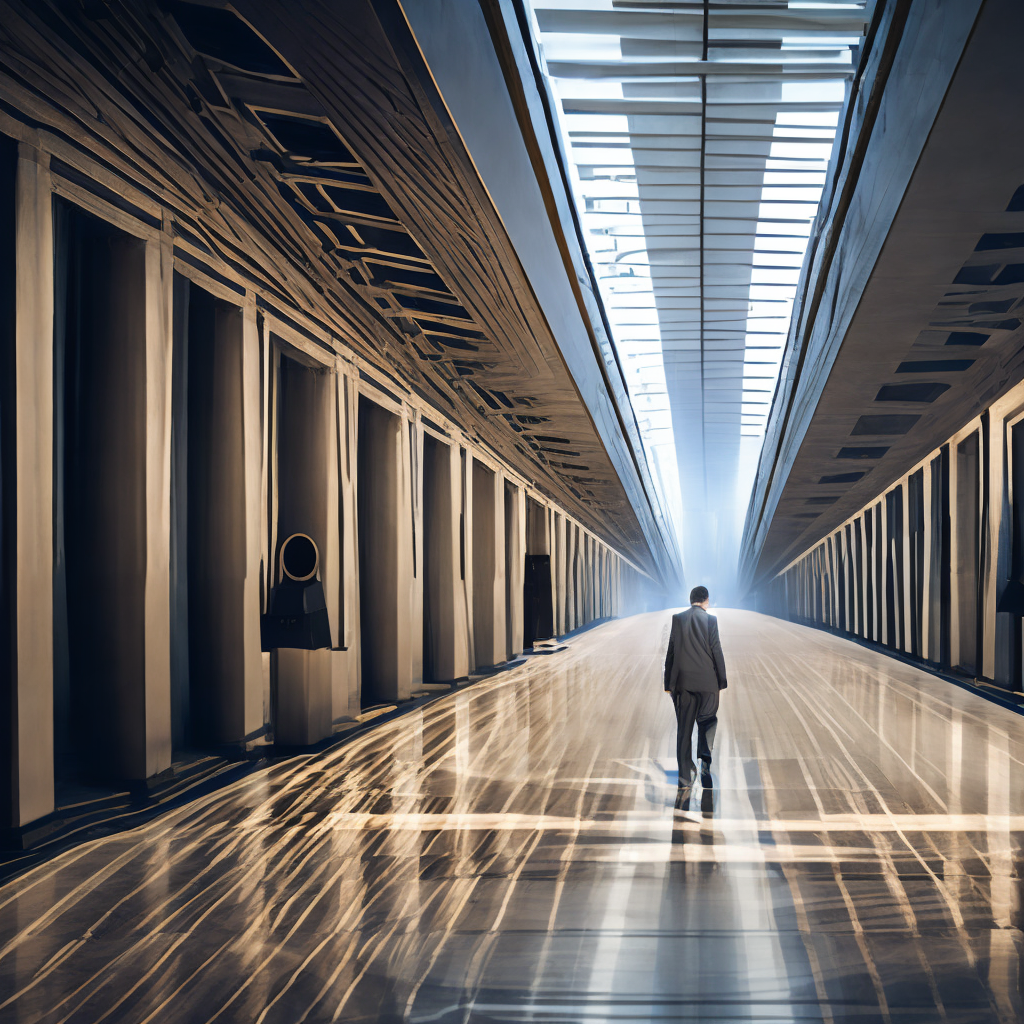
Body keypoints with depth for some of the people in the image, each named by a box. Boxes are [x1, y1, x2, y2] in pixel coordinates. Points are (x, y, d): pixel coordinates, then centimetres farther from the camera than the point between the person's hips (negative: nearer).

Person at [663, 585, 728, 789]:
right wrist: (723, 680, 3)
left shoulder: (677, 619, 1)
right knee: (707, 720, 15)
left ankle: (685, 774, 7)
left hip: (682, 681, 2)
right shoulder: (710, 620, -6)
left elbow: (670, 652, 2)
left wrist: (668, 683, 8)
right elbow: (717, 651, -6)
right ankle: (705, 758, -5)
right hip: (707, 680, -2)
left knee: (684, 726, 7)